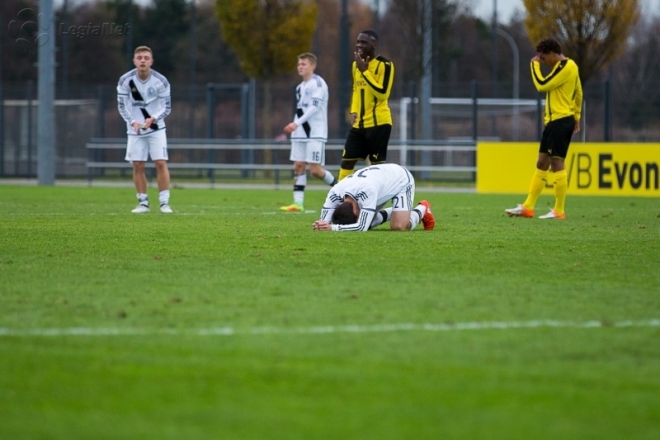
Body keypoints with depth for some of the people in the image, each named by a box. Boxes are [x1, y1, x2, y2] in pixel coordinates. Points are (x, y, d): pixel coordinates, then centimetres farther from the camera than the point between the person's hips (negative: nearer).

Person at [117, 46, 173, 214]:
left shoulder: (161, 81, -11)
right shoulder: (125, 80, -10)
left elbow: (166, 107, -5)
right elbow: (122, 105, -3)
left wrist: (152, 119, -23)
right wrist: (133, 122, -19)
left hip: (156, 128, -1)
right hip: (135, 129, 1)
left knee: (161, 163, -9)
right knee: (138, 165, -1)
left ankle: (164, 202, -5)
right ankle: (143, 203, 9)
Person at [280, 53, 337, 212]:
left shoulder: (317, 83, -9)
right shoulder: (300, 87, 17)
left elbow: (315, 107, -19)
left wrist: (296, 123, -25)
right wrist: (294, 127, 16)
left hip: (315, 133, -8)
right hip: (300, 133, 8)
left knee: (315, 169, -10)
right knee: (298, 166, 0)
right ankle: (298, 203, -3)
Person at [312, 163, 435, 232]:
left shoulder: (367, 191, -48)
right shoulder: (335, 192, -30)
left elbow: (362, 227, -49)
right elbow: (324, 222, -29)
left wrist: (332, 228, -55)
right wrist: (320, 226, -53)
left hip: (401, 180, -6)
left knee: (398, 227, -22)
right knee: (364, 221, -3)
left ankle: (422, 209, 9)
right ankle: (391, 213, 23)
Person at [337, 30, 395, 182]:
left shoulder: (384, 65, -11)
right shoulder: (356, 64, 13)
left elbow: (382, 93, -20)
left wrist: (365, 71, -20)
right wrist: (353, 111, 7)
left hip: (378, 122, -7)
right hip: (359, 123, 7)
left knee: (377, 164, -4)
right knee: (347, 161, 4)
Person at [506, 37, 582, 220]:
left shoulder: (566, 67, -14)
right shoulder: (564, 66, 17)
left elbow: (542, 85, -19)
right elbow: (578, 93, 24)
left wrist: (535, 65, -5)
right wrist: (576, 117, 26)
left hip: (560, 121, -11)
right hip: (554, 121, 11)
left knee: (556, 163, -9)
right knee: (542, 163, 10)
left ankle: (559, 211, -6)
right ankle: (527, 207, 13)